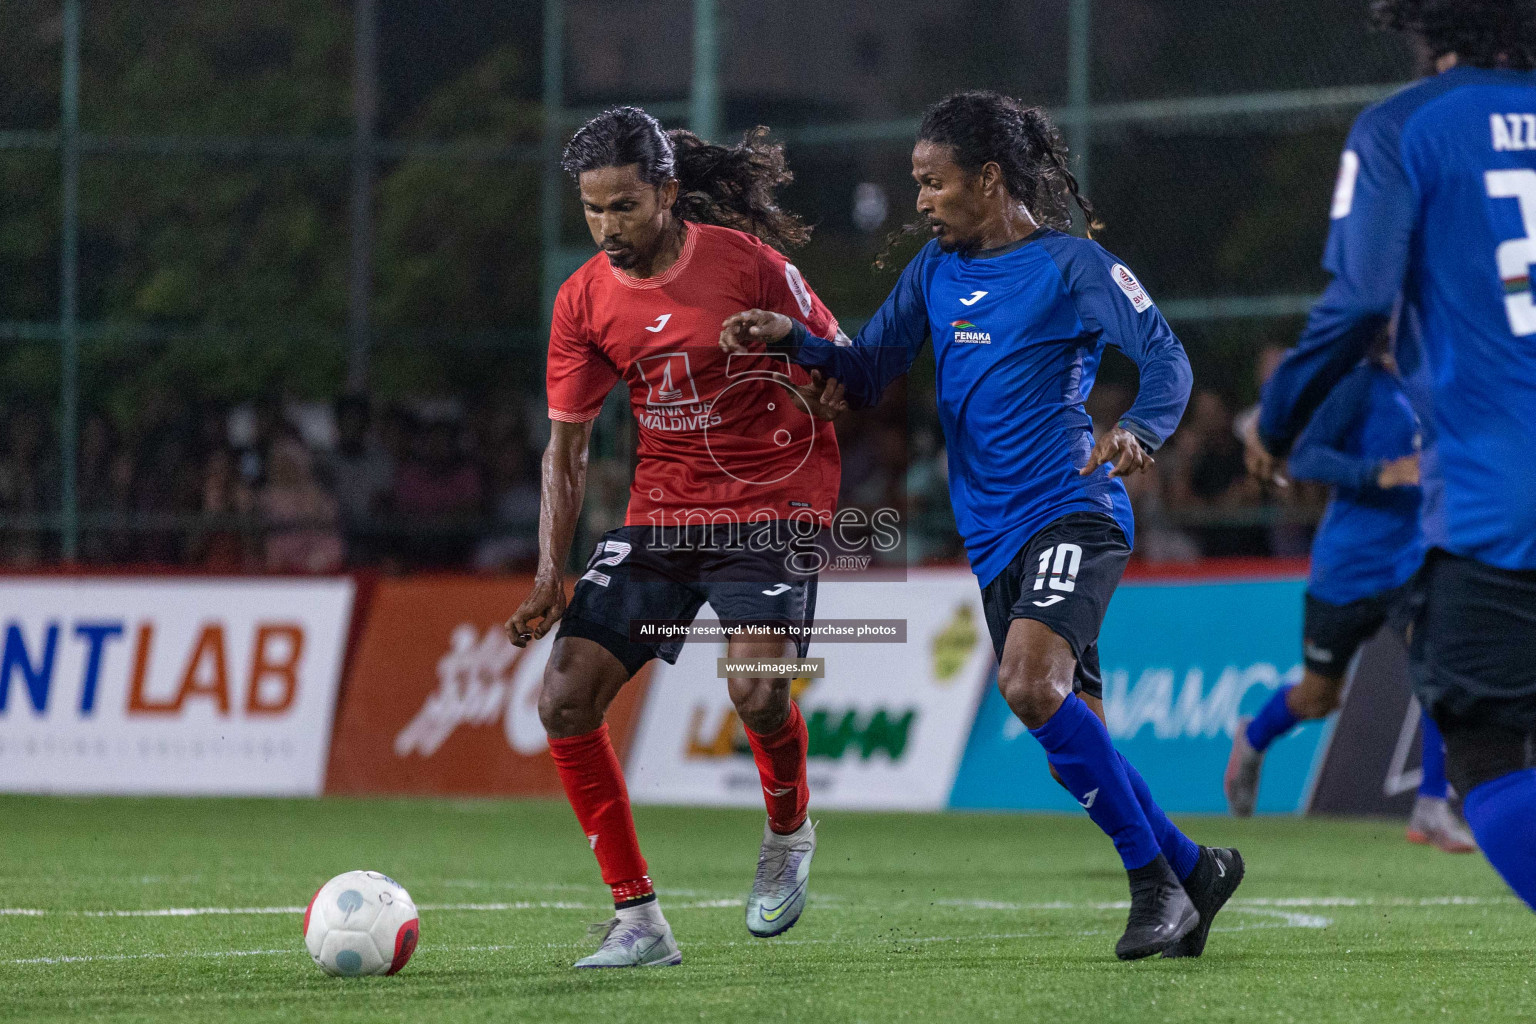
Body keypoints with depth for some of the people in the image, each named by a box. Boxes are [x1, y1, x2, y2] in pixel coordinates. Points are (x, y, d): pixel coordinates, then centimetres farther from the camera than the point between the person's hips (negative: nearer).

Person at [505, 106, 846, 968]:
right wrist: (550, 576, -3)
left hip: (770, 509, -4)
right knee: (565, 701, -9)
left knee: (758, 692, -26)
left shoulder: (743, 260, -11)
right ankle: (639, 920, 0)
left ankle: (790, 833, 10)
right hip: (657, 516, 4)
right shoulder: (584, 300, 0)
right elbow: (568, 443, 6)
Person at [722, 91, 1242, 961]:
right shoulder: (937, 270, 14)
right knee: (1075, 749, 6)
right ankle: (1195, 872, 24)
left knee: (1031, 684, -28)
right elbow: (866, 374, 16)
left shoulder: (1070, 264, -6)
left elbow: (1166, 357, -13)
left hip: (1071, 511, -7)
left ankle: (1154, 881, -19)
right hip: (995, 538, 7)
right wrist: (790, 338, -3)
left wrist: (1137, 433, -33)